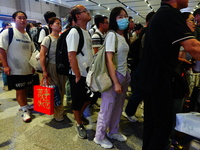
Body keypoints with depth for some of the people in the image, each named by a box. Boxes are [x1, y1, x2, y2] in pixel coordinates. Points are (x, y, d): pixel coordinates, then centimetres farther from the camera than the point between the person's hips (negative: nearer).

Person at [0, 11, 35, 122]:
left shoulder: (28, 35, 11)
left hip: (28, 69, 5)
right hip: (15, 70, -5)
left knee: (25, 89, 15)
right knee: (19, 90, 4)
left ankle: (25, 105, 34)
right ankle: (25, 111, 17)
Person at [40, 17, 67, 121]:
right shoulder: (48, 39, -6)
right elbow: (42, 56, -9)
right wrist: (44, 71, -13)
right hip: (52, 66, -4)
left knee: (62, 90, 11)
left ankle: (60, 108, 32)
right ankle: (58, 114, 18)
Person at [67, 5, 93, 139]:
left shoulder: (87, 32, 11)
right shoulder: (74, 32, -14)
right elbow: (71, 56, -19)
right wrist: (78, 76, -17)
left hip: (89, 73, 8)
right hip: (79, 75, -8)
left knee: (89, 97, 19)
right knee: (78, 101, 10)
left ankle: (79, 114, 43)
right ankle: (79, 124, 31)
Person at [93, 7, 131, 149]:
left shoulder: (123, 35, 11)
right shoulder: (112, 35, -13)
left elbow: (123, 58, 11)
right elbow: (109, 60, -18)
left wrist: (126, 76, 5)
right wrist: (116, 82, -20)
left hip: (124, 74, 8)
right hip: (114, 75, -8)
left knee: (118, 106, 16)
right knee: (107, 107, 4)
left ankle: (114, 132, 36)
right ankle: (100, 137, 23)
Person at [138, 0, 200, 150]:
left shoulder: (159, 15, 18)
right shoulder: (171, 13, -13)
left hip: (148, 78, 10)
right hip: (159, 80, -10)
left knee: (151, 120, 18)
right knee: (165, 124, 3)